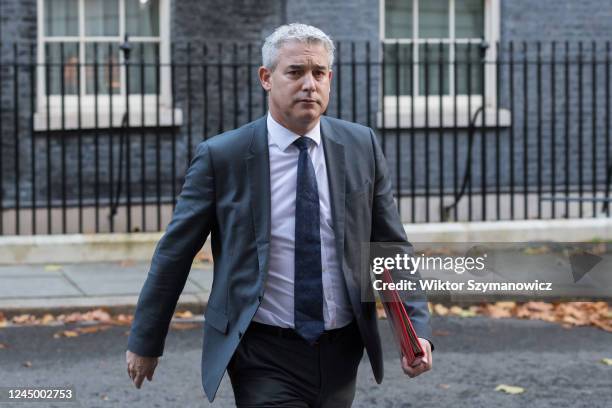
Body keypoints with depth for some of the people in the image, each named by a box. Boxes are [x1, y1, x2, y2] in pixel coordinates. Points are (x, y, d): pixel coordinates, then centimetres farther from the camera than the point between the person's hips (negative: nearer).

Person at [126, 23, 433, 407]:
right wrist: (146, 342, 4)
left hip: (341, 352, 4)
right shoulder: (221, 156, -7)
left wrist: (417, 327, -4)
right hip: (265, 358, -3)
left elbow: (392, 246, 6)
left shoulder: (362, 146, 2)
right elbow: (174, 253, 0)